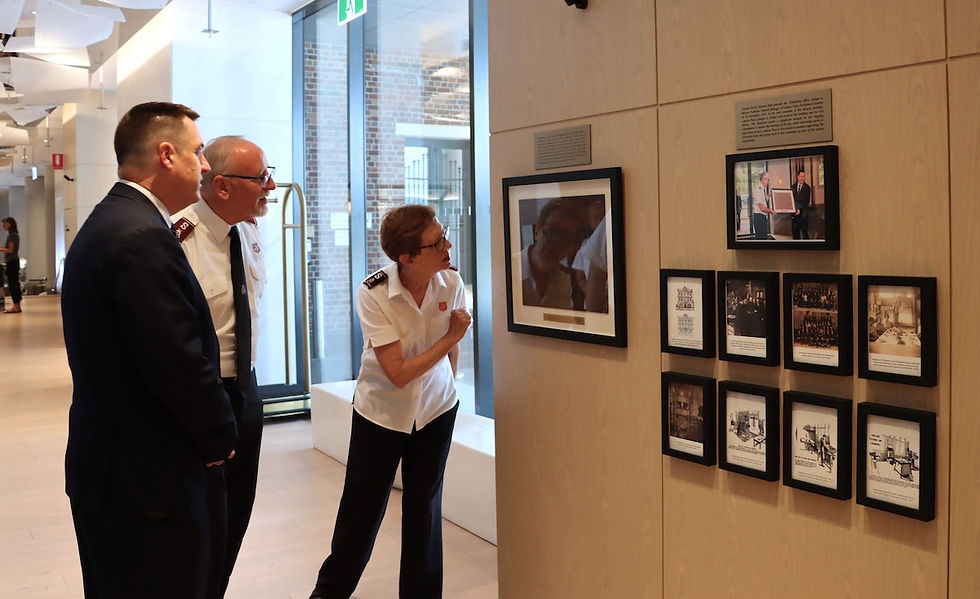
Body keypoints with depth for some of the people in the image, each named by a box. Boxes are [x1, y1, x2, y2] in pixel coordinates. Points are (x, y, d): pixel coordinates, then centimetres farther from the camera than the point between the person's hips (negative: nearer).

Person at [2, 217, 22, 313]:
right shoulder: (15, 234, 15)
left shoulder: (12, 235, -13)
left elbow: (10, 250, -18)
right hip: (14, 261, 10)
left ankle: (16, 307, -7)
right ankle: (17, 306, 15)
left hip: (11, 262, -10)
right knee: (15, 284, 11)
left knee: (12, 284, -7)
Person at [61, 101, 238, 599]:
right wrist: (220, 438, -8)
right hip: (147, 483, -10)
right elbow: (180, 366, -25)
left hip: (102, 469, 11)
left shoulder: (103, 223, 11)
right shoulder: (143, 238, -23)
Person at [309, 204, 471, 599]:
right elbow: (398, 373, -25)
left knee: (424, 509, 9)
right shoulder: (374, 293, -24)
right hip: (381, 413, -2)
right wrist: (450, 336, -20)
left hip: (436, 411, 2)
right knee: (362, 508, 9)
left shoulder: (451, 283, -14)